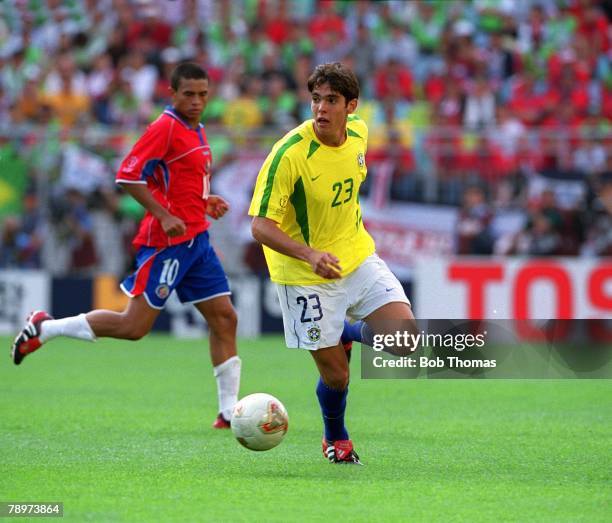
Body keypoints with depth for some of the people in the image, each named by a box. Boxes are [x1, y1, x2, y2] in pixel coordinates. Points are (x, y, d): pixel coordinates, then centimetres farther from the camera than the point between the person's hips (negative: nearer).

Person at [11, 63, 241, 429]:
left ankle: (230, 412, 5)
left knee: (225, 318, 3)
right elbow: (128, 176, -18)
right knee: (134, 326, -8)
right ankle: (45, 328, 6)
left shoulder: (197, 133, 16)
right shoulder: (165, 128, -12)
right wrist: (164, 215, -22)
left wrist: (205, 202, 13)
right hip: (167, 243, -9)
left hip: (196, 240, 9)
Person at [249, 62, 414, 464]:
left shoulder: (358, 131, -7)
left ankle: (346, 334, 21)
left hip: (357, 255, 5)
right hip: (306, 275, -5)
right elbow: (261, 226, -25)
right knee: (336, 374, -1)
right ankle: (336, 439, 31)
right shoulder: (289, 154, -25)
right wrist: (310, 254, -39)